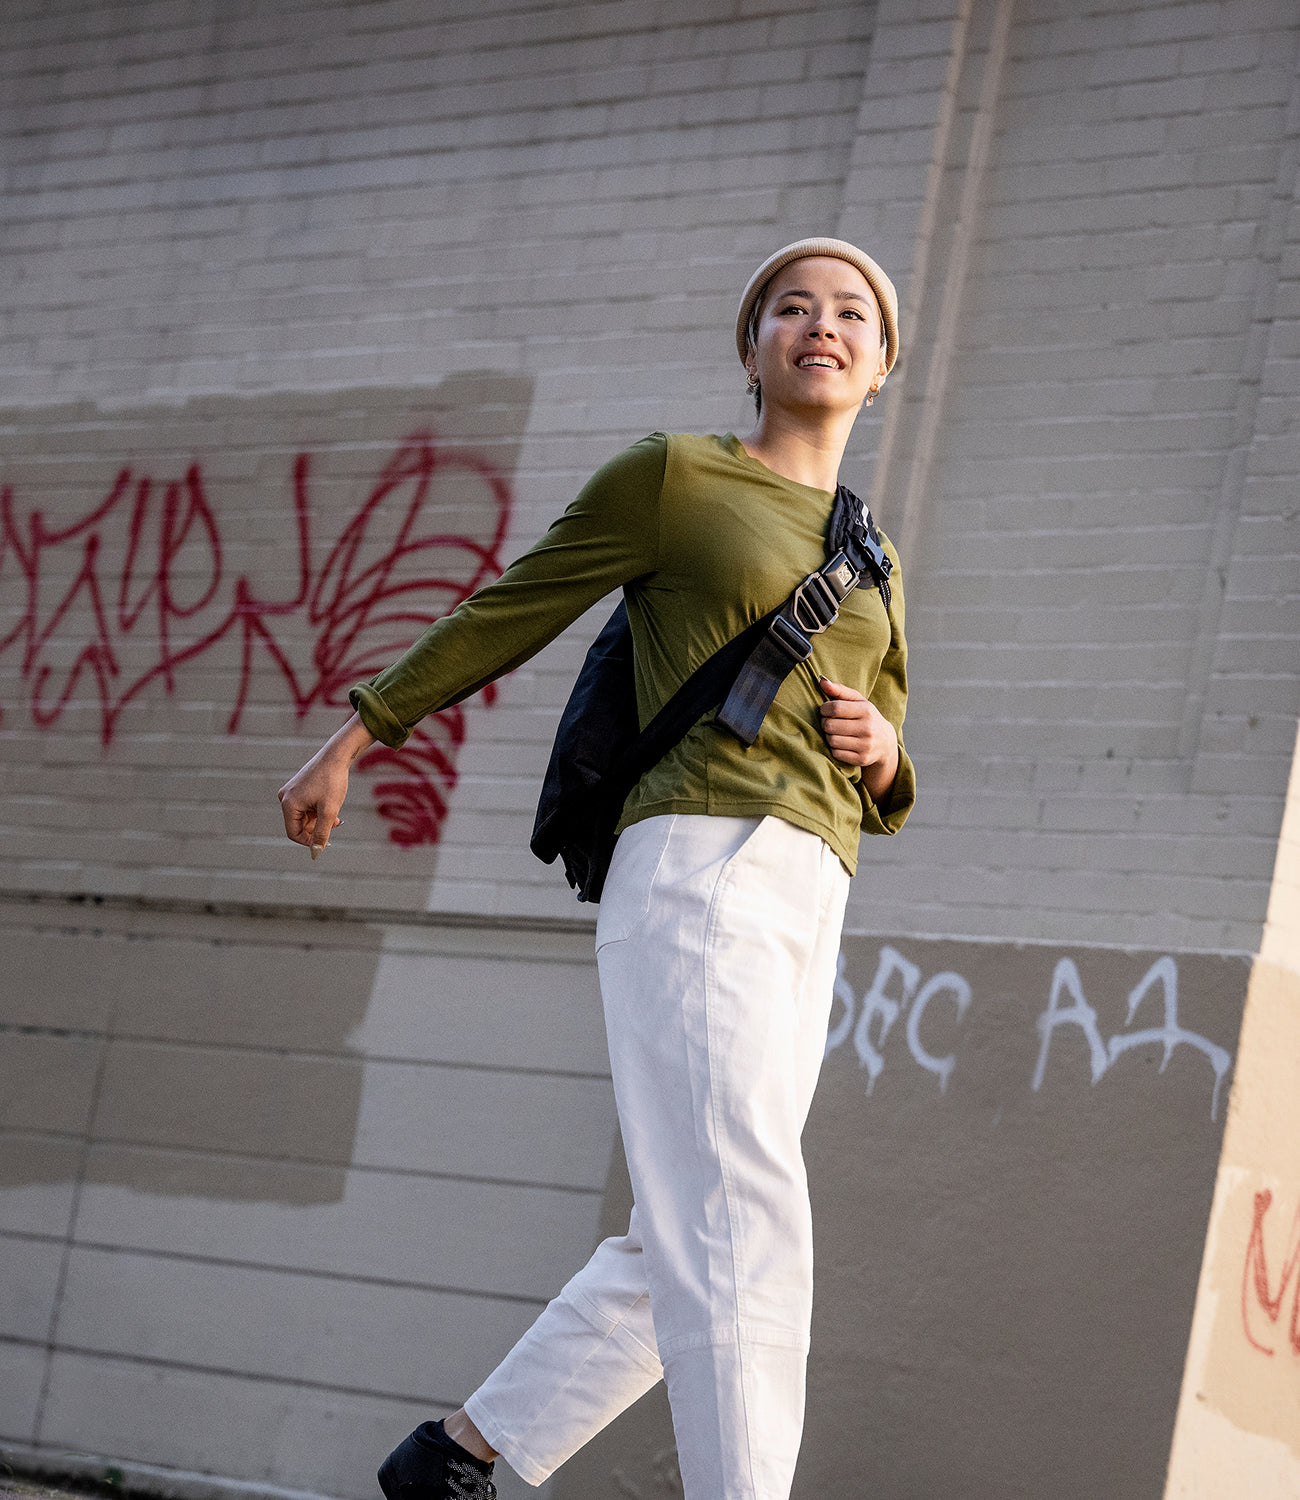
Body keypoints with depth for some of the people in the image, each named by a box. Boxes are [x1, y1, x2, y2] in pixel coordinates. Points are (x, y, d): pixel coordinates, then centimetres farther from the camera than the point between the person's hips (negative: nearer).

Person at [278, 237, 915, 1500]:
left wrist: (880, 753, 2)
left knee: (679, 1258, 10)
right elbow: (500, 617, 12)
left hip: (800, 920, 7)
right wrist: (348, 743, 15)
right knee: (743, 1244, -18)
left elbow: (877, 799, 27)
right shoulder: (671, 475, 6)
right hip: (691, 879, -7)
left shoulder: (872, 567, 24)